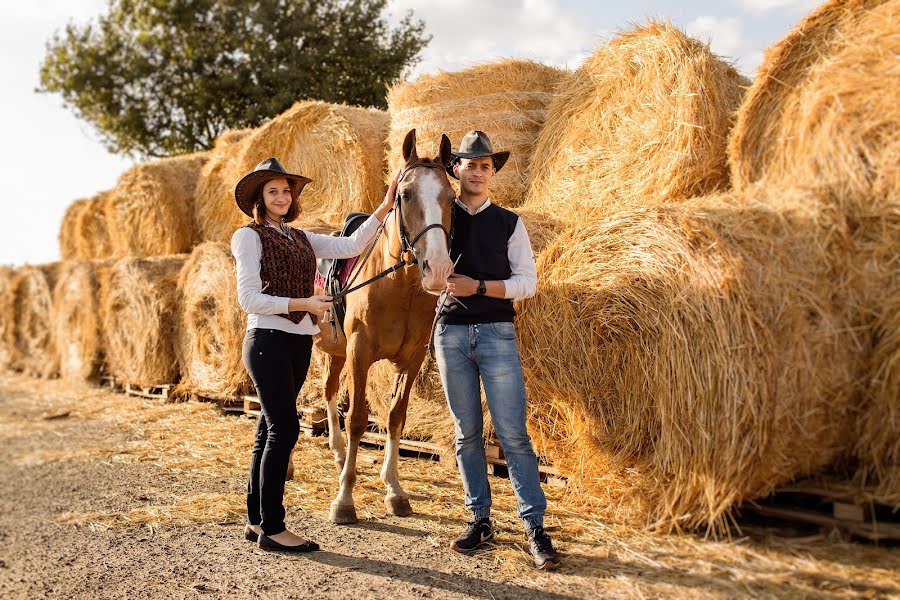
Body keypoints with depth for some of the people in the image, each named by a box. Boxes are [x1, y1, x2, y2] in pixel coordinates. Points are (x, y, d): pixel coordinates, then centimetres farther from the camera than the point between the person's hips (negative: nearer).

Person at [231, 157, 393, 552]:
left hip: (298, 342, 7)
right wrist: (303, 303, -18)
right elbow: (248, 298, -12)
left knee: (271, 430, 11)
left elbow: (351, 246, 6)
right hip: (268, 340, -7)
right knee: (284, 427, -9)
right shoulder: (250, 237, -4)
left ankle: (256, 520, 21)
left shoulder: (300, 238, 15)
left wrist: (384, 208, -2)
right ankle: (272, 528, 0)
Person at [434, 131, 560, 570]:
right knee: (466, 431, 8)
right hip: (450, 331, 2)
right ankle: (480, 519, 19)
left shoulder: (509, 223, 6)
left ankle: (535, 527, 4)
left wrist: (478, 286, -11)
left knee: (513, 432, -4)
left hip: (497, 332, -1)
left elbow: (527, 282, 0)